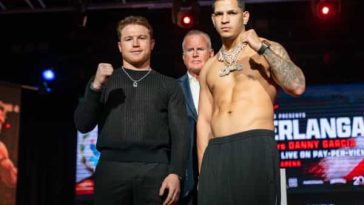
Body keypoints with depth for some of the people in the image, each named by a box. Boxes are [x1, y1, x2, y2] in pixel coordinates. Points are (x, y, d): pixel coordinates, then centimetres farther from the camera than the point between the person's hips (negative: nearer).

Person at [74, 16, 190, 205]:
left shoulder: (169, 85, 14)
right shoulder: (102, 81, 18)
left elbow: (180, 133, 5)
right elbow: (83, 125, 8)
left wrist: (175, 173, -10)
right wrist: (96, 86, -5)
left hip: (156, 170, 0)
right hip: (111, 168, 1)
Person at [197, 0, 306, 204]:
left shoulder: (269, 49, 7)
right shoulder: (209, 67, 19)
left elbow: (297, 86, -9)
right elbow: (204, 120, 16)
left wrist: (262, 48, -13)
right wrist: (202, 171, 9)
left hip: (256, 147, -4)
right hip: (217, 152, 4)